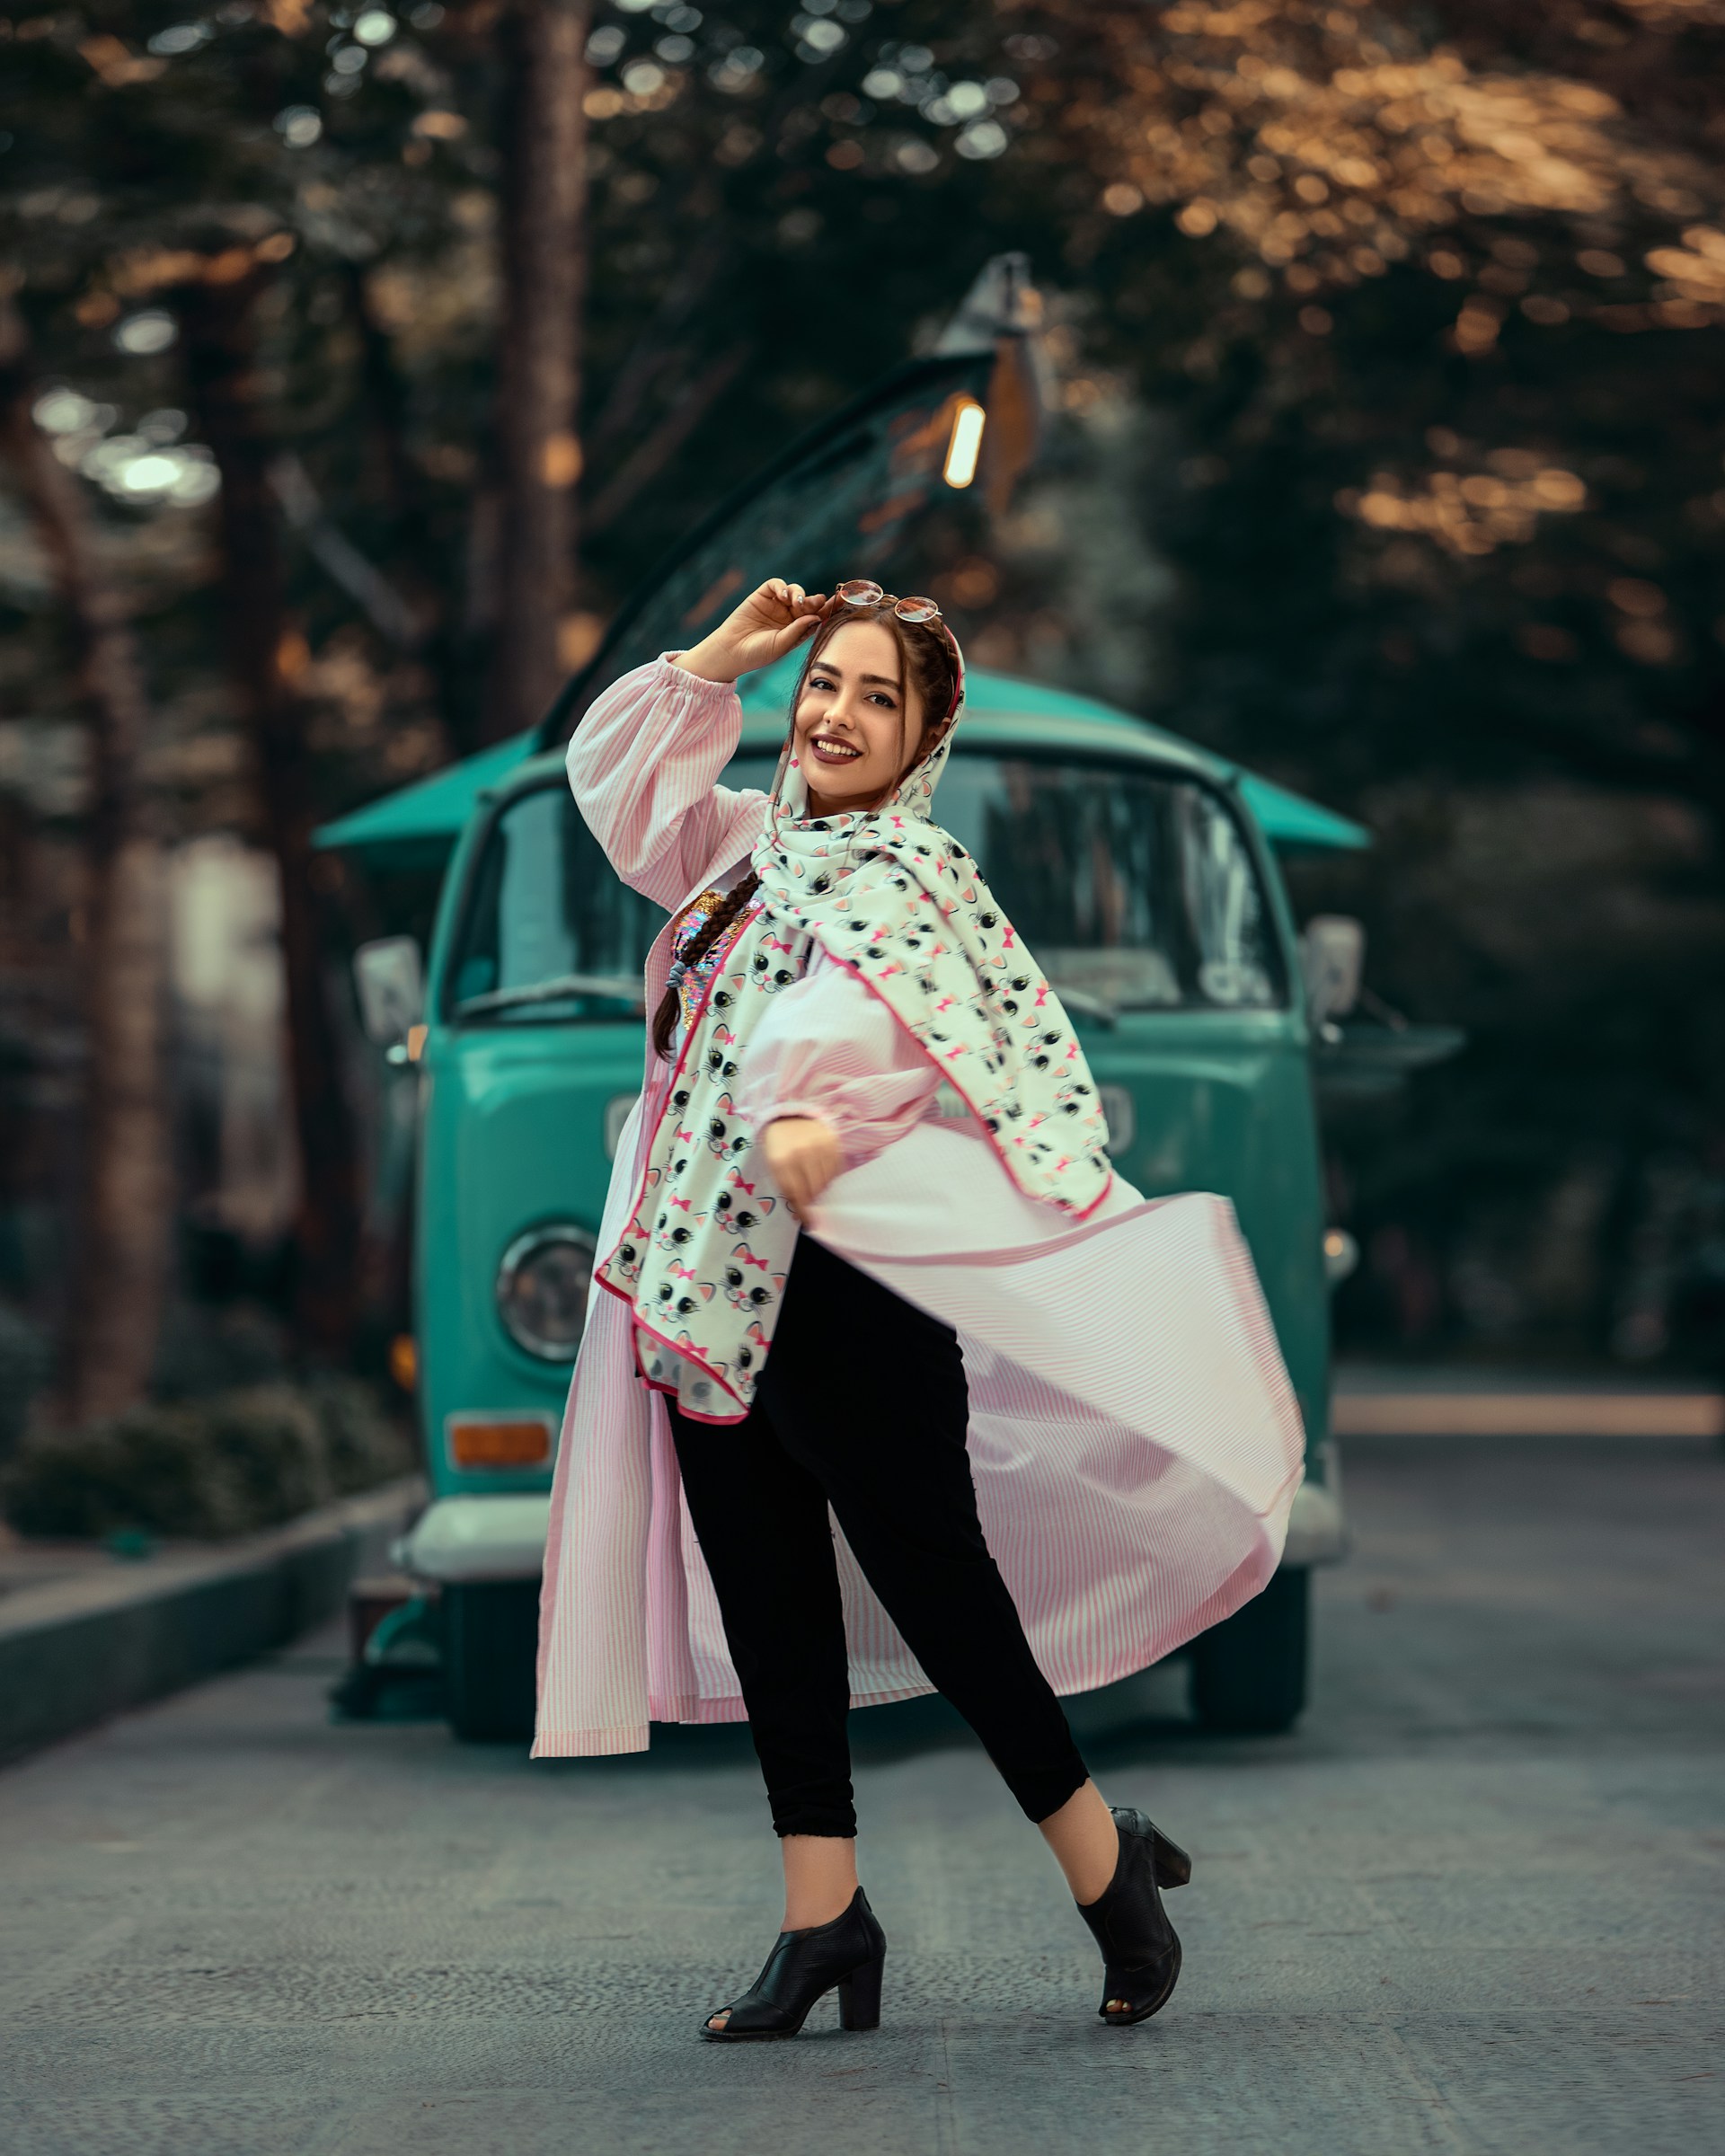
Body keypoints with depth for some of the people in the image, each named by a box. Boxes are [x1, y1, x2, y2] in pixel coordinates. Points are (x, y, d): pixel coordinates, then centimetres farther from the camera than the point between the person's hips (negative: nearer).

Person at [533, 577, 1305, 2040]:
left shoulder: (915, 878, -7)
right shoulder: (754, 847, 15)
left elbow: (851, 1013, -23)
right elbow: (617, 780, 27)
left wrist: (801, 1117, -41)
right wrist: (721, 657, 16)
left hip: (845, 1282, -8)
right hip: (705, 1282, 8)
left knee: (931, 1578, -2)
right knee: (765, 1598, 8)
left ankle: (1104, 1859, 15)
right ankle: (824, 1915, 15)